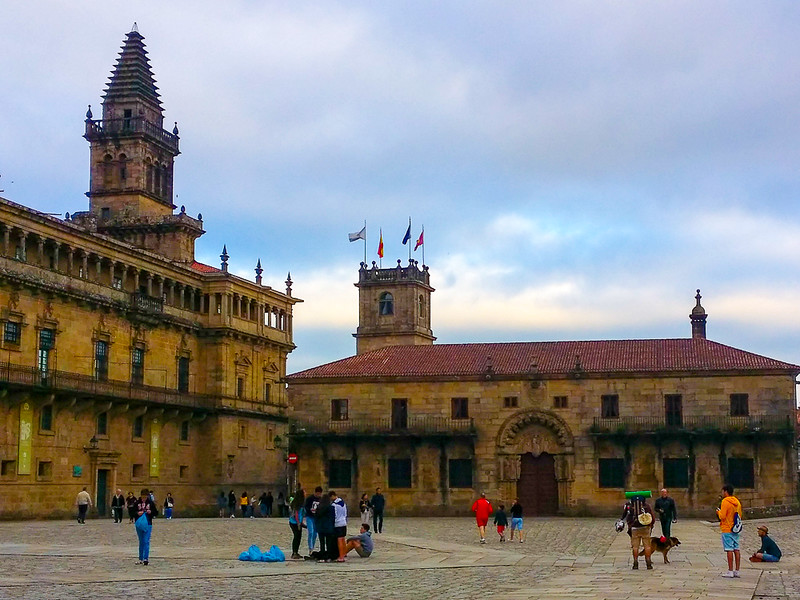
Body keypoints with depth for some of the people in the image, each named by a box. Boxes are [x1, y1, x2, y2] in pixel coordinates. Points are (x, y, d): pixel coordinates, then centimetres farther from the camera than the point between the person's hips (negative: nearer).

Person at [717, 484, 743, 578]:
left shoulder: (725, 502, -13)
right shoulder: (737, 502, 11)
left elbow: (722, 516, -18)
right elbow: (740, 515, 16)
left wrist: (718, 511, 1)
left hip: (727, 529, -7)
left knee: (729, 550, -6)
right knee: (736, 550, 7)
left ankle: (730, 571, -6)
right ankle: (737, 571, 9)